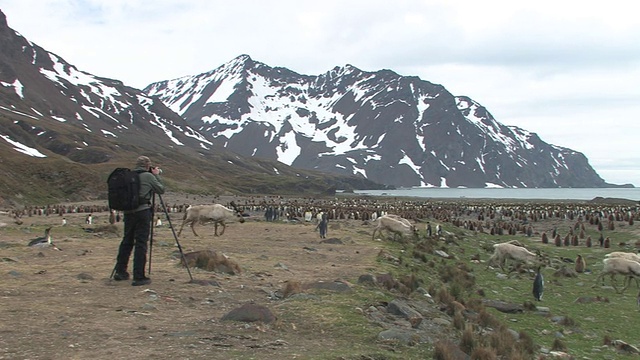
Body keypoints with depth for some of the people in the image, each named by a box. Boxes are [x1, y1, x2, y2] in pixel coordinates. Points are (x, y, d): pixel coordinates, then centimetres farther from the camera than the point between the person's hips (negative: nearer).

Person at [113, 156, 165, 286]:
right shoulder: (148, 176, -5)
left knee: (127, 241, 17)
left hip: (128, 212, 6)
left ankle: (120, 271, 22)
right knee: (141, 243, -3)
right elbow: (161, 190, 3)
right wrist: (157, 175, 15)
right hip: (142, 211, -6)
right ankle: (139, 277, -3)